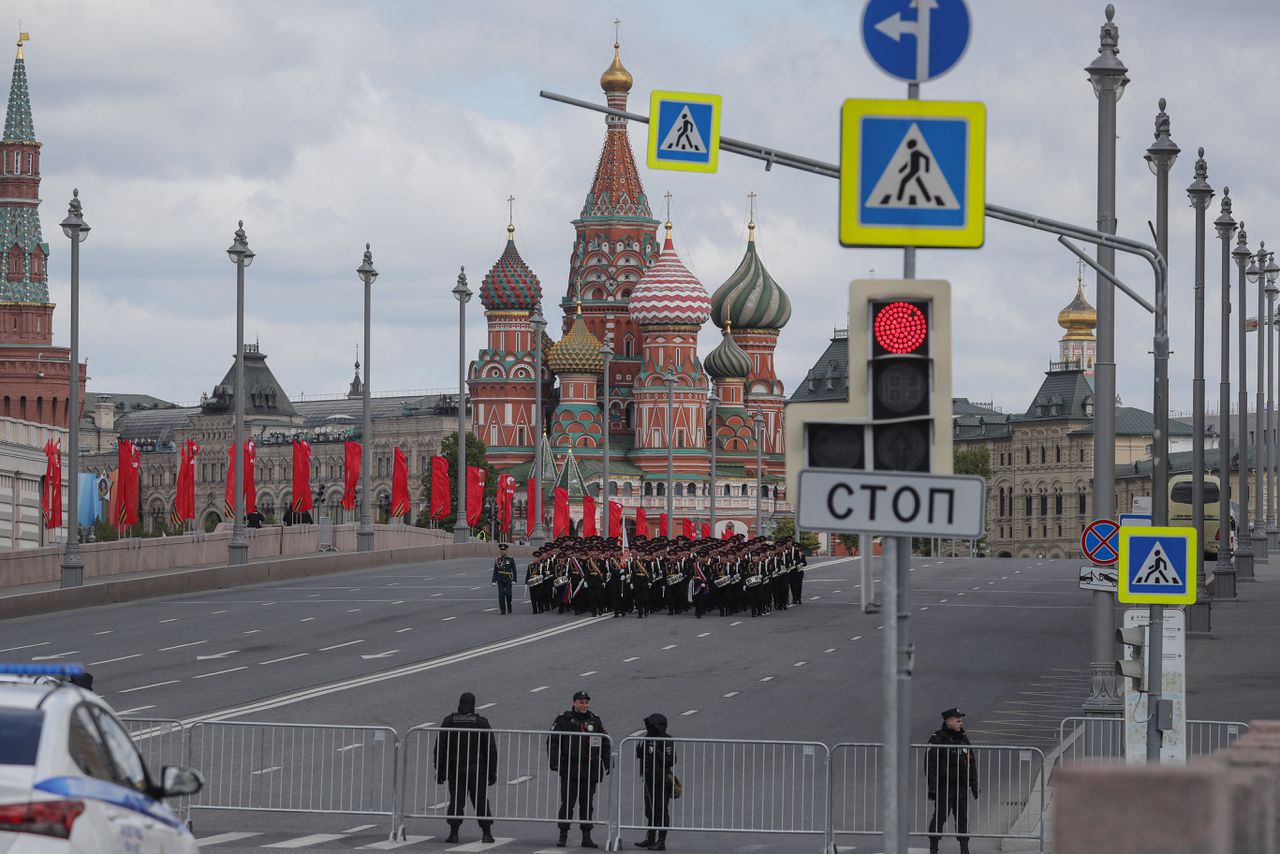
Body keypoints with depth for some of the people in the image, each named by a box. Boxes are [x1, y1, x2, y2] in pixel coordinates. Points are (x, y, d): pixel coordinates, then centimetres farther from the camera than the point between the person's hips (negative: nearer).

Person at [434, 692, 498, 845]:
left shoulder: (448, 722, 0)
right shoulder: (481, 722, -3)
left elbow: (440, 748, 0)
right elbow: (491, 749, -1)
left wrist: (439, 770, 5)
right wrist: (492, 772, 5)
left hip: (455, 770, 1)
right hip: (478, 770, -1)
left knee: (456, 800, 4)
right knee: (481, 801, 5)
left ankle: (453, 833, -3)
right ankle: (487, 832, 3)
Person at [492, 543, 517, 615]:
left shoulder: (511, 559, 2)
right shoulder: (497, 560, 7)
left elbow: (514, 570, 2)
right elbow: (495, 571, 8)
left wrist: (514, 580, -4)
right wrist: (494, 580, 3)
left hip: (508, 580, -2)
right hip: (500, 580, 2)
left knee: (508, 594, -7)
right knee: (501, 595, -3)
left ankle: (509, 608, 16)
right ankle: (503, 610, 3)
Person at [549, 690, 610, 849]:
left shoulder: (595, 720, 11)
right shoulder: (563, 719, 0)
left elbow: (605, 744, 17)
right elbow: (553, 742, -2)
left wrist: (608, 764, 10)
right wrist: (555, 762, -12)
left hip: (590, 770, 3)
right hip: (569, 769, -3)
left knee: (587, 804, 6)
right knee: (567, 803, -3)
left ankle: (586, 836, 12)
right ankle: (563, 836, 4)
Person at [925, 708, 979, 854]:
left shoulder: (963, 739, 13)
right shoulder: (937, 739, -7)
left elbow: (971, 763, 19)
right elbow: (930, 765, -10)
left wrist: (974, 785, 15)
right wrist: (932, 787, -16)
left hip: (961, 787, 6)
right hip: (944, 786, -6)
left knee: (963, 818, 5)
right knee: (940, 816, -3)